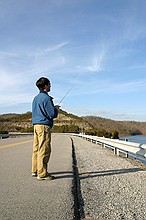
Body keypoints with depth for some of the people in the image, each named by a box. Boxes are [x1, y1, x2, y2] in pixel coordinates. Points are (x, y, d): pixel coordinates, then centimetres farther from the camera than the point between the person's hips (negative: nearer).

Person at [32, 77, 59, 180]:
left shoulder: (36, 98, 17)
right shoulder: (46, 98, -11)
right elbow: (53, 114, -14)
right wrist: (56, 108, 6)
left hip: (36, 125, 10)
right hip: (44, 126, -9)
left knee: (37, 148, 13)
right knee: (44, 150, -6)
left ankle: (35, 170, 21)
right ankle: (42, 174, -3)